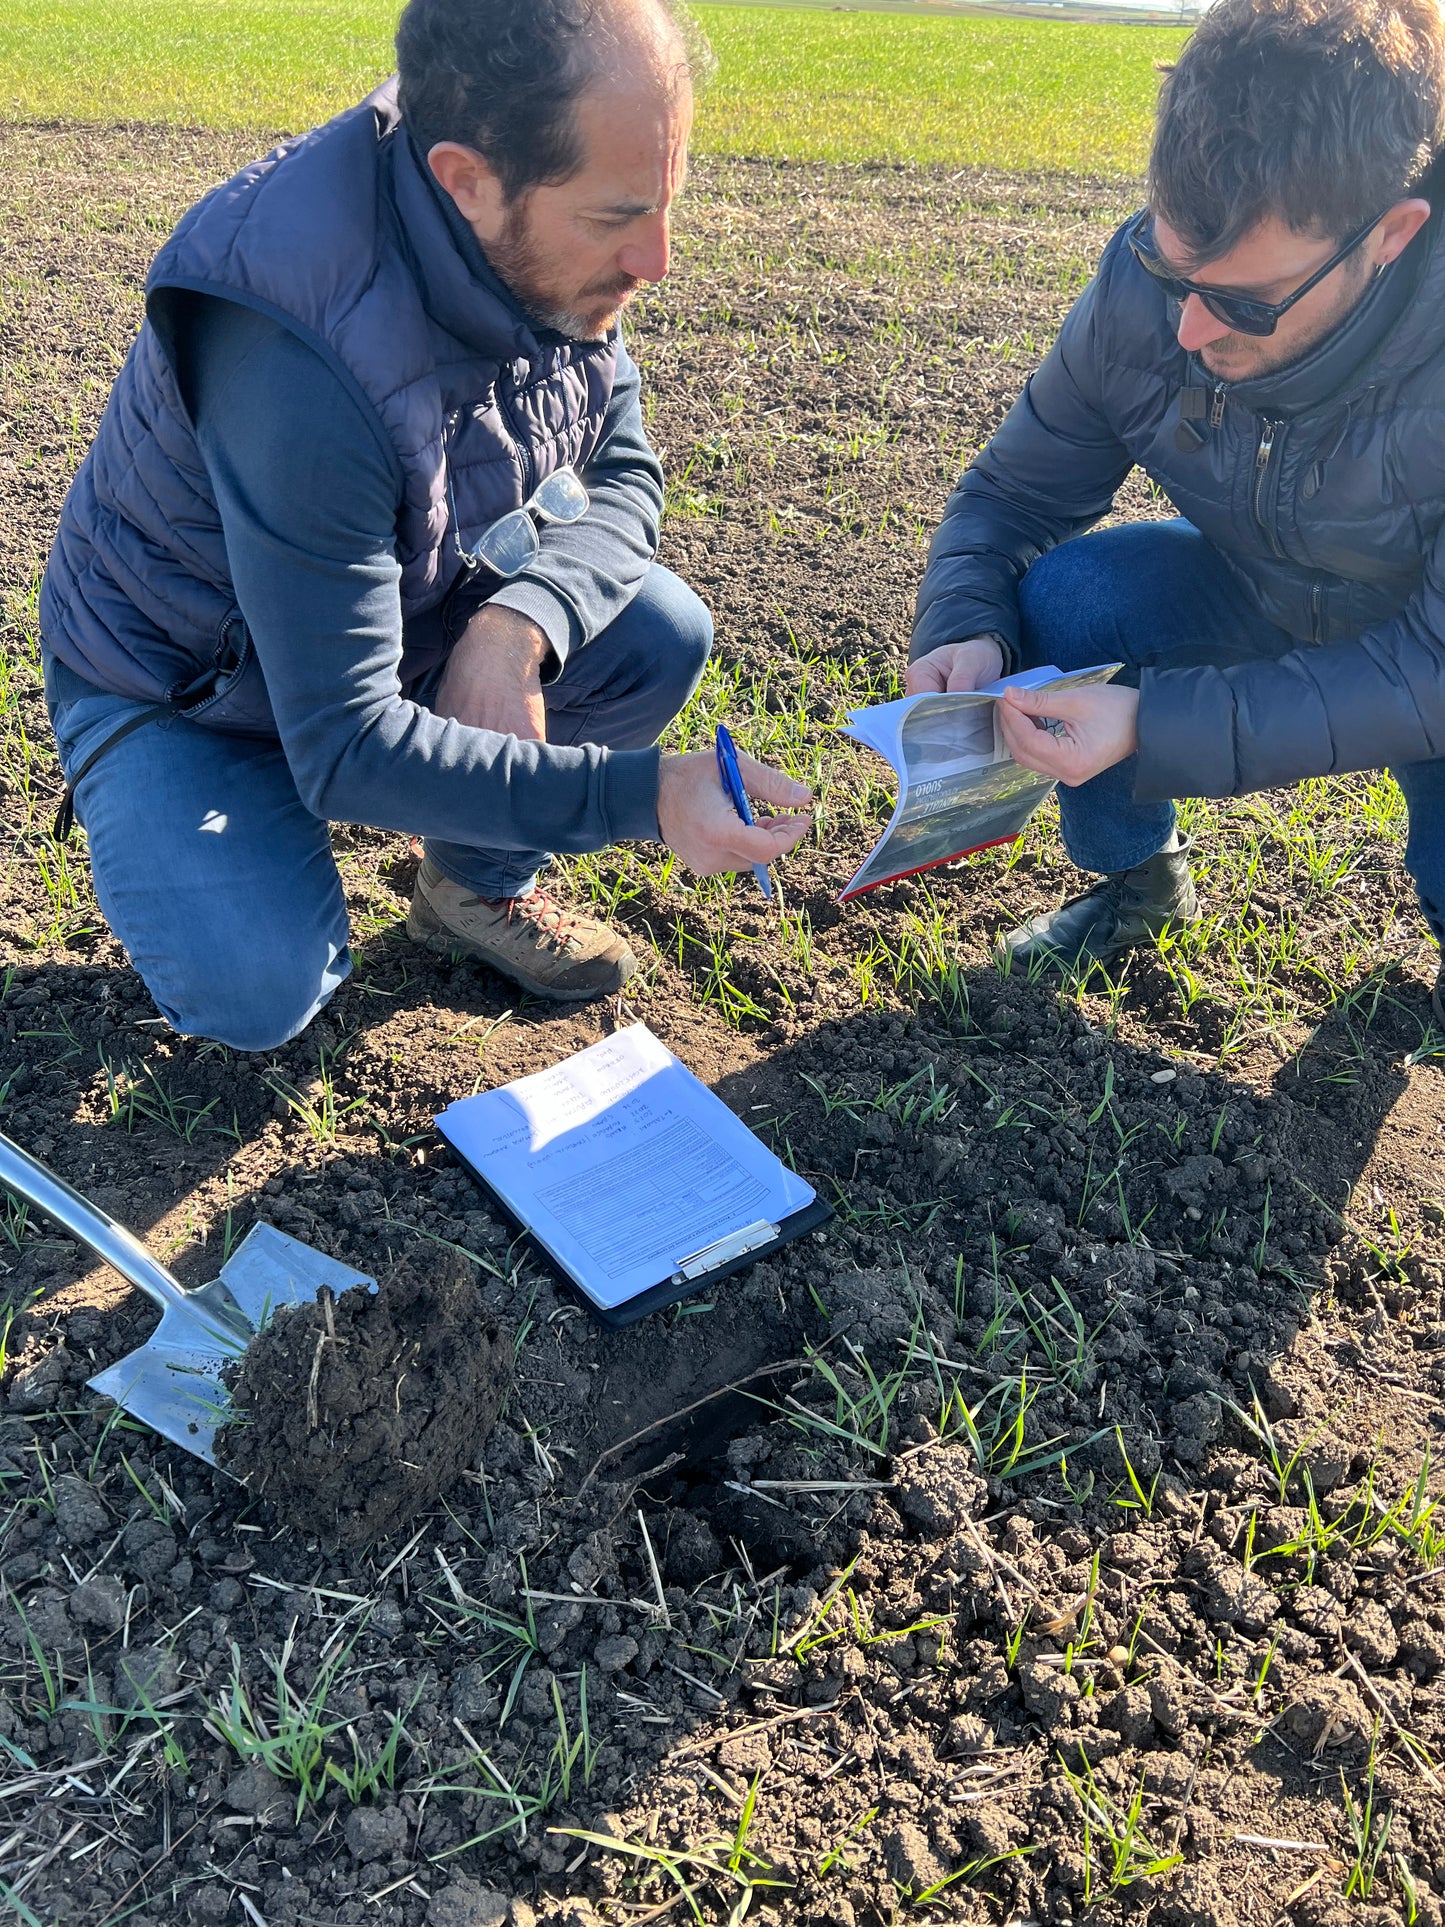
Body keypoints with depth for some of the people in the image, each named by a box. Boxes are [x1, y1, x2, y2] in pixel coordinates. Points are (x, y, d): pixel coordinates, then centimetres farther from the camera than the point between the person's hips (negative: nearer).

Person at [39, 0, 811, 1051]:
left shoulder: (550, 241, -17)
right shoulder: (298, 349, -38)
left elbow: (624, 474, -7)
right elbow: (346, 749, -35)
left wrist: (517, 624, -28)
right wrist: (643, 795, -39)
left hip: (413, 610, 6)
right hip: (189, 682, -5)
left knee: (661, 634, -15)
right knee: (264, 995, -28)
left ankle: (480, 883, 8)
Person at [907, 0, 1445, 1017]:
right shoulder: (1144, 284, -24)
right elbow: (1012, 495, -11)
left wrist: (1152, 727, -42)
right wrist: (965, 631, -33)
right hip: (1261, 592, 3)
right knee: (1061, 597, -24)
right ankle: (1139, 882, 2)